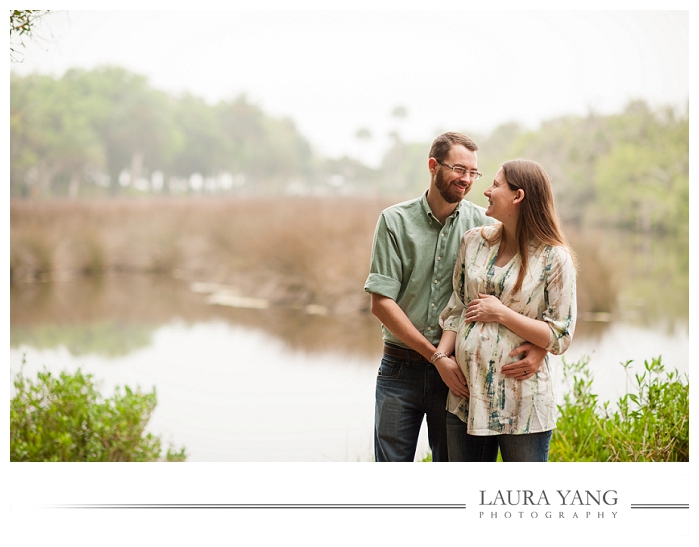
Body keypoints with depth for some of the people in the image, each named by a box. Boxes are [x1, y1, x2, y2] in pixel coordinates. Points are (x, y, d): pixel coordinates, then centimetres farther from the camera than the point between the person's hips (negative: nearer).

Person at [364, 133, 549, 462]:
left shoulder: (482, 225, 0)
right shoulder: (395, 221, -2)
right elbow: (381, 303, -6)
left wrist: (541, 343, -24)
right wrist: (437, 357, -12)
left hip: (456, 372, 1)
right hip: (400, 369, -1)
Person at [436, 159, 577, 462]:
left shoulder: (554, 258, -7)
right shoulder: (474, 241, 7)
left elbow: (559, 337, -8)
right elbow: (456, 309, 11)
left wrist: (501, 314, -13)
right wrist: (440, 356, -4)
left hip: (522, 404, -4)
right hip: (467, 396, 5)